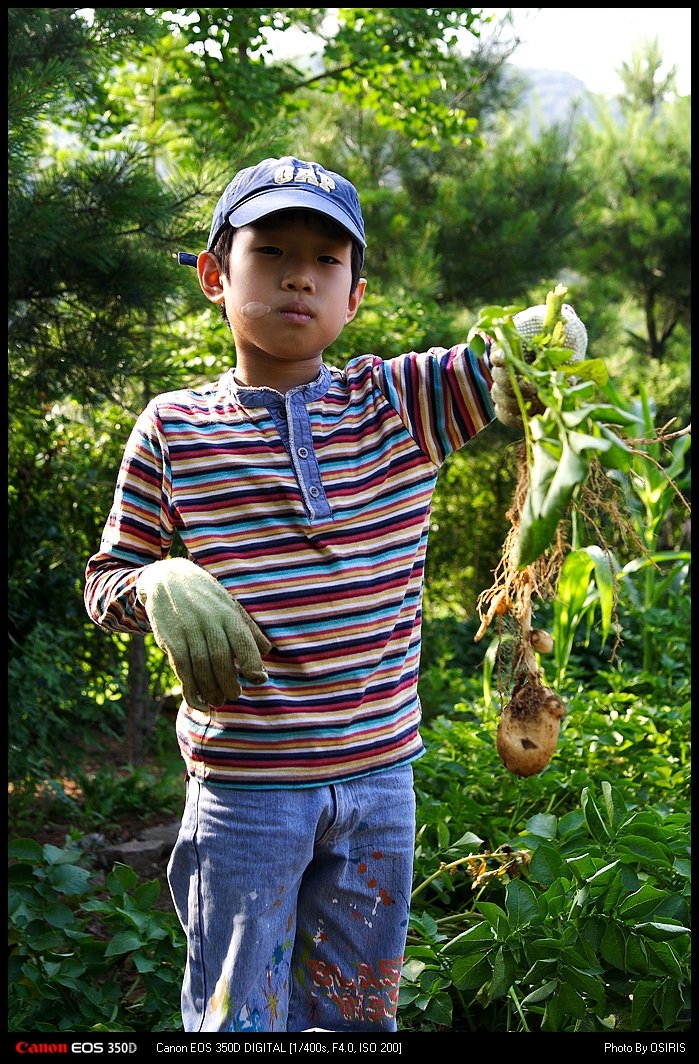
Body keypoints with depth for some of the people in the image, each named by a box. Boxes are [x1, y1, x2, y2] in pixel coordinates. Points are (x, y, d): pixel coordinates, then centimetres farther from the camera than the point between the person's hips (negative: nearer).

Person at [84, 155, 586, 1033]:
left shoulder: (400, 403, -1)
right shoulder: (173, 430, -3)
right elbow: (103, 585, 3)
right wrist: (160, 585, -20)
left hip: (380, 774, 2)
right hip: (246, 787, -2)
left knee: (357, 1011, 19)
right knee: (238, 1017, 9)